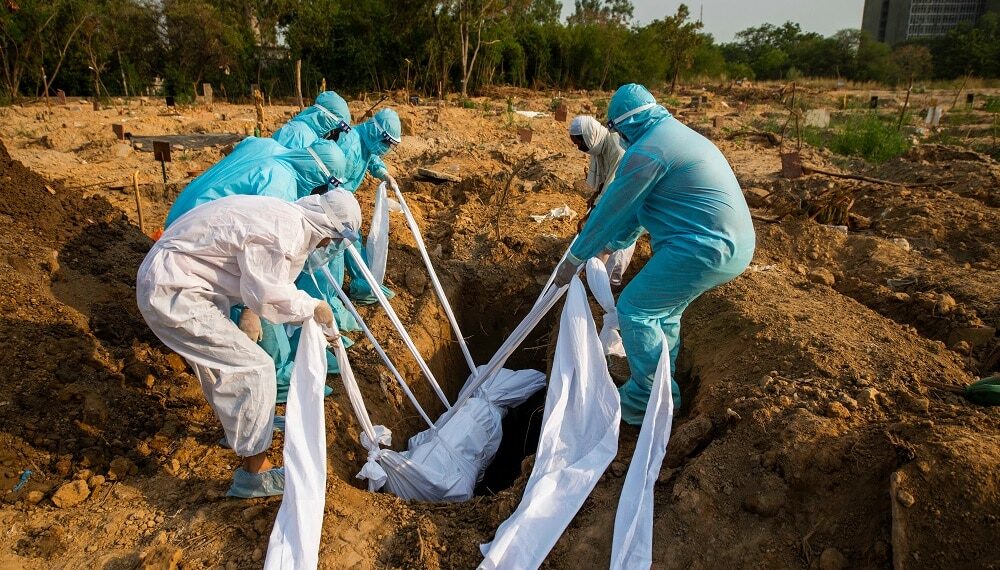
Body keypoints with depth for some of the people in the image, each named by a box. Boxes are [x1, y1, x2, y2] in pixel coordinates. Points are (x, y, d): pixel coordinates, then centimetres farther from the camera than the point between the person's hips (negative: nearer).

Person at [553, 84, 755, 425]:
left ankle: (648, 401, 9)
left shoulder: (646, 151, -14)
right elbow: (637, 207, 26)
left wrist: (574, 259, 4)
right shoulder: (675, 135, 19)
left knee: (635, 310, -1)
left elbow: (611, 210, -8)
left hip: (704, 248, -10)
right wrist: (611, 245, 32)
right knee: (663, 310, 22)